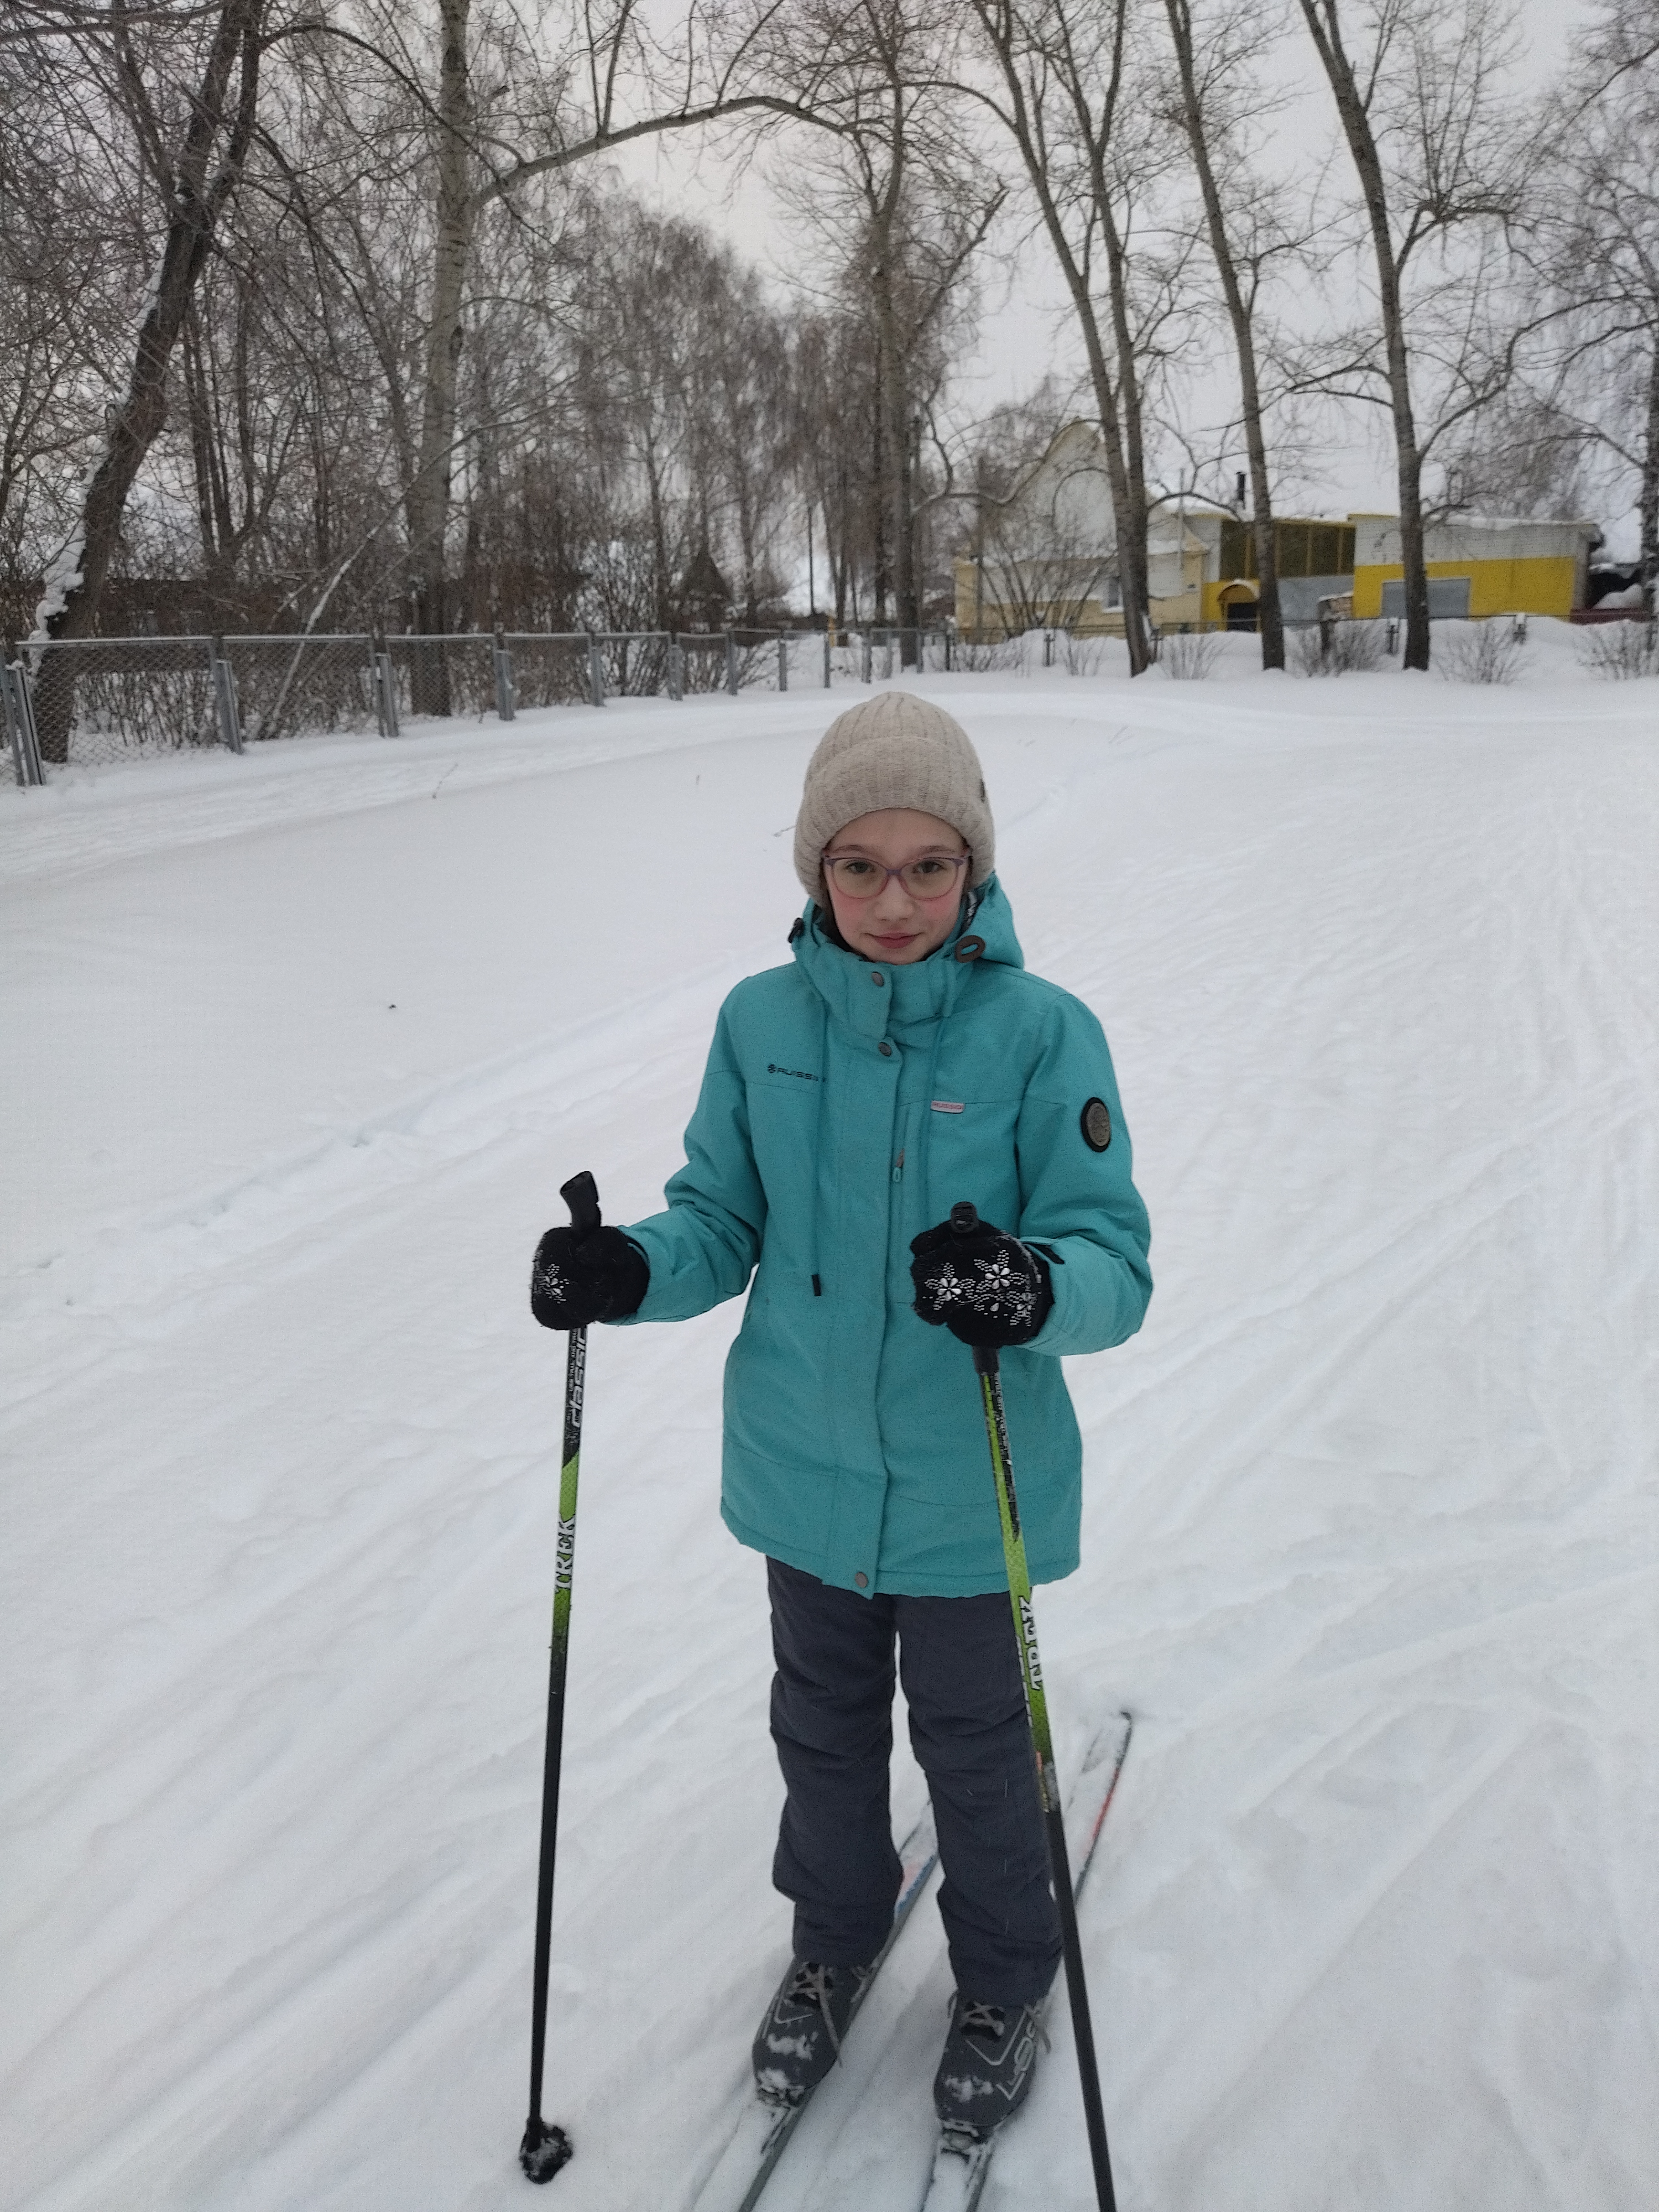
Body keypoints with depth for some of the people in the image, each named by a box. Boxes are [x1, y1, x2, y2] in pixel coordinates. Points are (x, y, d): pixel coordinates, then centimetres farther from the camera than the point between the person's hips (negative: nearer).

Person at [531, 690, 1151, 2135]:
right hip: (805, 1475, 3)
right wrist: (631, 1270, -18)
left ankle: (1005, 1979, 47)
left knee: (974, 1745, 18)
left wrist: (1034, 1287, -39)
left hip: (969, 1490, -3)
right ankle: (835, 1938, 53)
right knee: (823, 1728, 24)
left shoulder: (1041, 1031, -16)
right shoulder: (763, 1022, -7)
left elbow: (1115, 1262, -17)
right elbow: (724, 1220, 2)